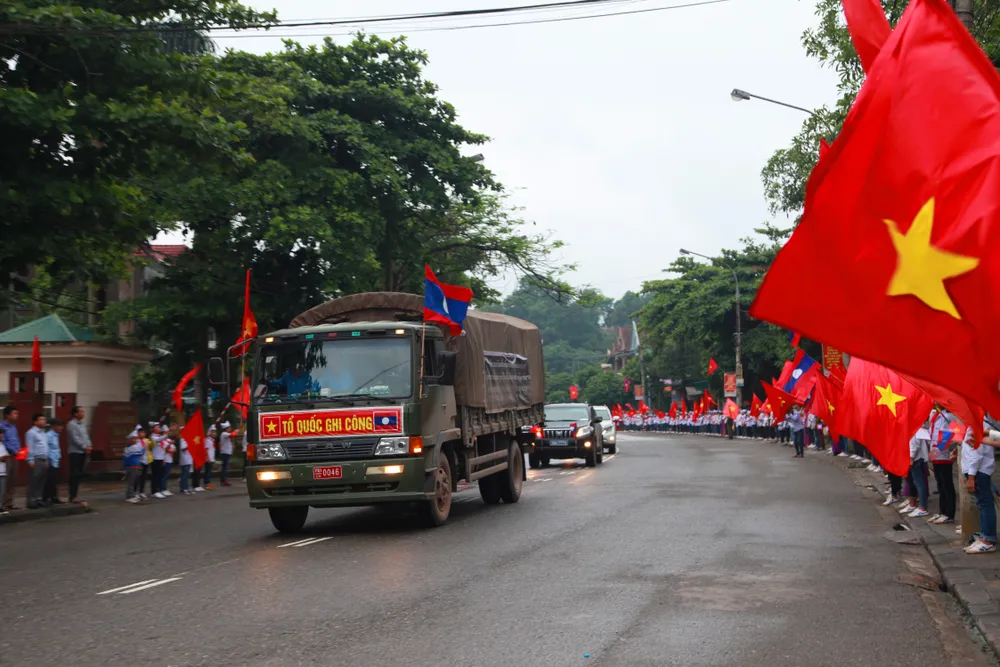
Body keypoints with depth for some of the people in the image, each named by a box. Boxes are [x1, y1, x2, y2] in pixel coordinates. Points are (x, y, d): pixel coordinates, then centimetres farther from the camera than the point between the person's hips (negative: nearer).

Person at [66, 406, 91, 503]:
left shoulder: (82, 424, 17)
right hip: (75, 452, -8)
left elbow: (86, 437, 17)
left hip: (83, 452, 8)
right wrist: (85, 447, -14)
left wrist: (89, 446, 0)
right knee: (74, 475, -8)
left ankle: (75, 495, 15)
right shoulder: (71, 424, -10)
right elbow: (75, 439, -16)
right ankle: (73, 496, -7)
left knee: (79, 474, 10)